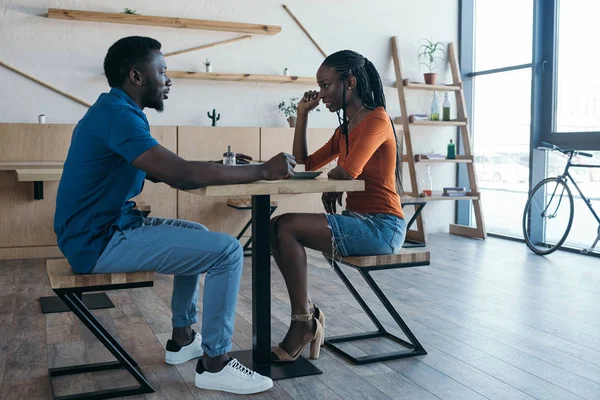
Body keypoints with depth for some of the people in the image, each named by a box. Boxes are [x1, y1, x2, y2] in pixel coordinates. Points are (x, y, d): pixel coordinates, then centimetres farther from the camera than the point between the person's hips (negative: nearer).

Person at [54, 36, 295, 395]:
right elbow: (183, 173, -29)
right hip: (101, 242, -11)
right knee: (227, 251, -14)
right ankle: (215, 363, -1)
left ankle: (183, 339, 26)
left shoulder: (113, 112, 13)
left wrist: (238, 169, 8)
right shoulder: (118, 115, -20)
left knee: (198, 236, 26)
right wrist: (263, 170, -21)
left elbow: (167, 175, 16)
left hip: (107, 227, 11)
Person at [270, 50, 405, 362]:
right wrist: (302, 114, 12)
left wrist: (329, 183, -4)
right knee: (277, 227, -6)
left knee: (287, 227, -21)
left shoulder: (376, 120, -11)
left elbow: (348, 171, -27)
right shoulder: (344, 129, 17)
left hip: (381, 227, -9)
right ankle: (308, 315, -4)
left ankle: (303, 323, -8)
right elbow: (304, 166, 16)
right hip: (357, 221, 9)